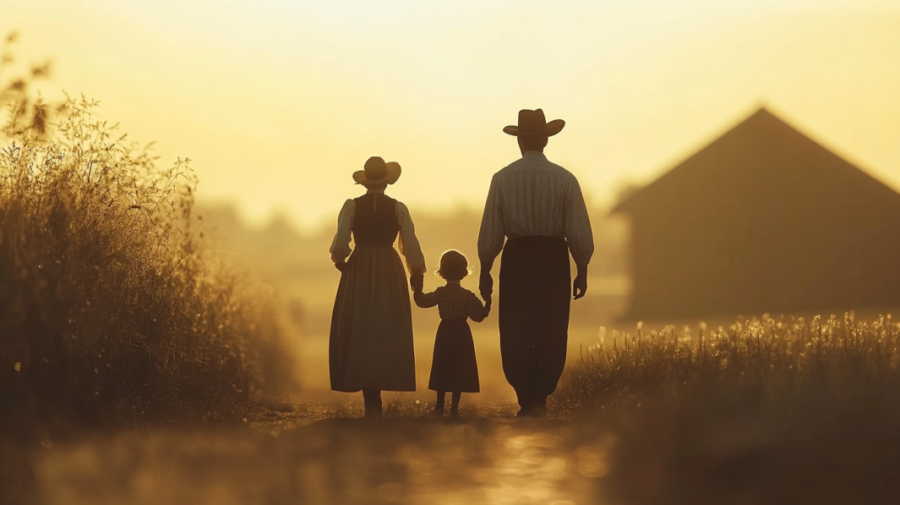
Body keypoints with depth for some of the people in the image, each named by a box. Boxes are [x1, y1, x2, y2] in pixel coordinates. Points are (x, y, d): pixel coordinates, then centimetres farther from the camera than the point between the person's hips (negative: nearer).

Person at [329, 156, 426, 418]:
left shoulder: (352, 206, -3)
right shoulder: (398, 208, -1)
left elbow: (339, 244, -10)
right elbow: (411, 248, -2)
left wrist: (340, 261, 11)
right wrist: (416, 273, 14)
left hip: (357, 272, 0)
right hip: (390, 274, 0)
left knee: (360, 333, 2)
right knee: (387, 333, 7)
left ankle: (372, 401, -4)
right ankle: (382, 380, 1)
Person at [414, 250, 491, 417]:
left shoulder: (440, 293, -3)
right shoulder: (468, 296, -8)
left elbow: (422, 301, 8)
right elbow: (478, 316, -9)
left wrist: (417, 289, 23)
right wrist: (487, 303, -3)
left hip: (445, 331, 2)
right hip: (461, 333, -2)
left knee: (442, 368, 8)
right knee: (459, 369, 1)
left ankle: (440, 406, 9)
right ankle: (454, 406, -2)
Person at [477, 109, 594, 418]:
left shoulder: (502, 179, -4)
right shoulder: (564, 180, -4)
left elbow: (490, 232, -2)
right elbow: (580, 233, -3)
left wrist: (485, 272, 8)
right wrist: (582, 271, 9)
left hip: (517, 258, 0)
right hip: (554, 257, 0)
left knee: (516, 334, 6)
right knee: (551, 334, 10)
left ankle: (528, 402, 3)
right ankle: (540, 399, 10)